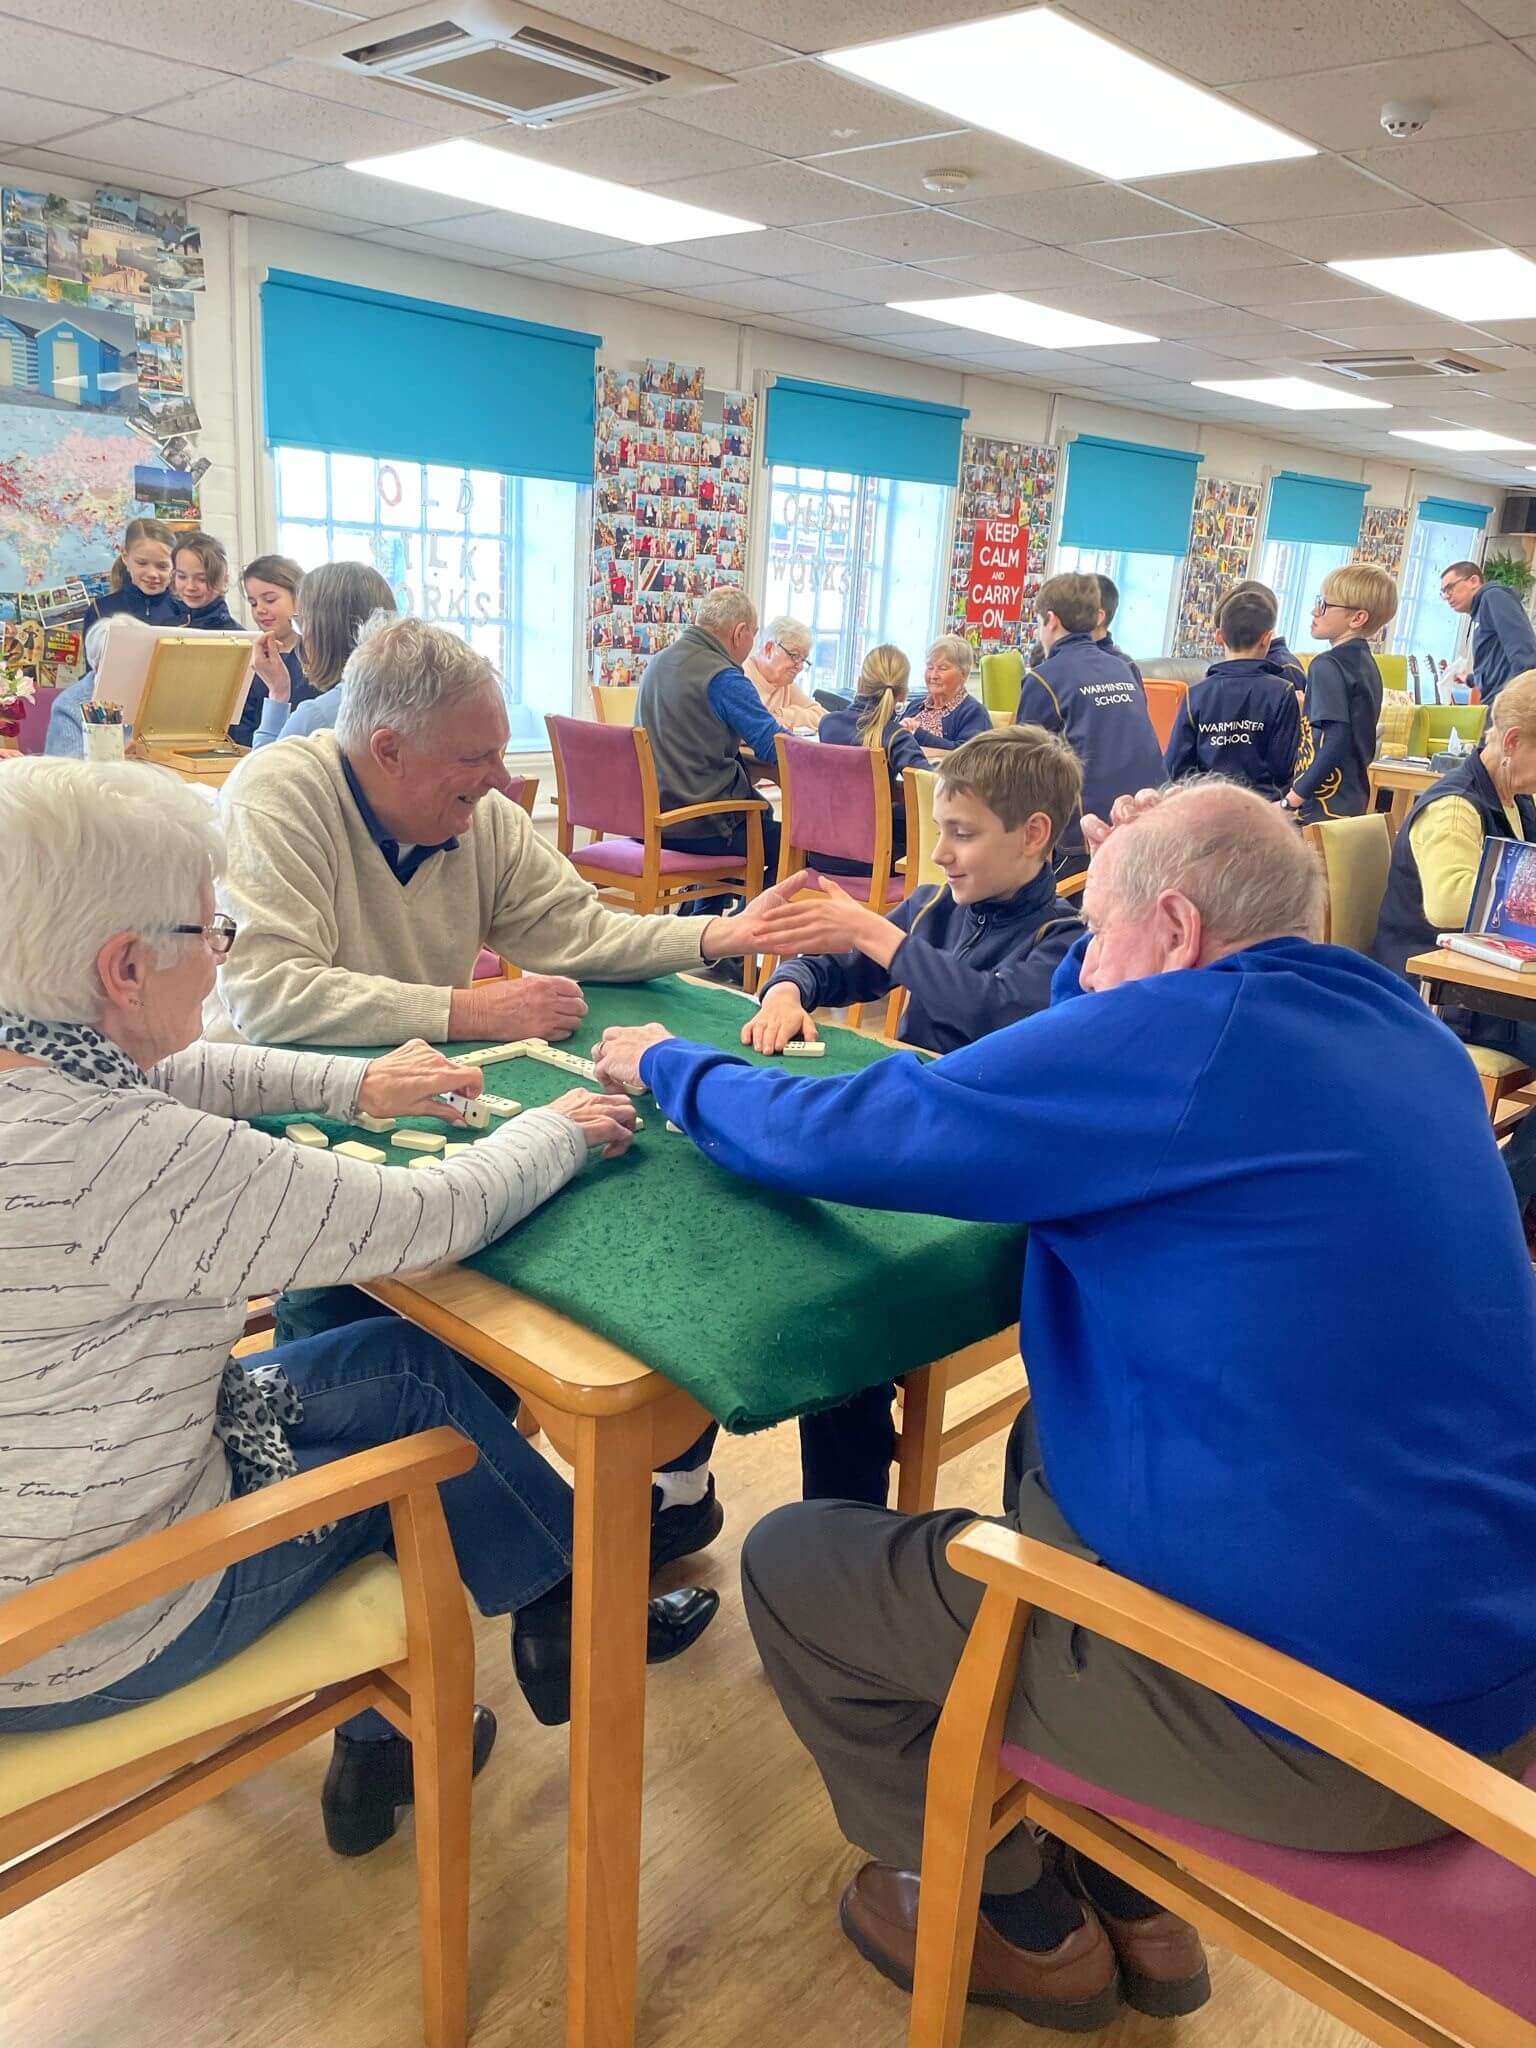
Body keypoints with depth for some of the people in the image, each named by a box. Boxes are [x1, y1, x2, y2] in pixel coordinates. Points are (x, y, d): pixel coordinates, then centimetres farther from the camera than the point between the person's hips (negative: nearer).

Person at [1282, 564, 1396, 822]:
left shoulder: (1327, 665, -12)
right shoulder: (1365, 663, 14)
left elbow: (1336, 738, -22)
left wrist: (1291, 800, -21)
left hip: (1324, 806, -9)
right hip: (1354, 803, 9)